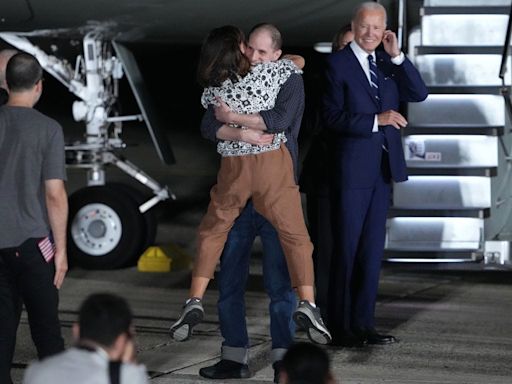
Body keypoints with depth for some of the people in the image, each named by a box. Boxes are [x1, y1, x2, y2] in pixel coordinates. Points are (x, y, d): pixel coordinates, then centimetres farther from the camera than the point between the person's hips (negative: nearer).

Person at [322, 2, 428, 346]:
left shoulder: (388, 63, 10)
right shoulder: (338, 63, -6)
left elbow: (419, 94, -1)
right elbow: (333, 117, -13)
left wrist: (397, 56, -9)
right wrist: (376, 120, -22)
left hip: (383, 168, 6)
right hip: (353, 169, -6)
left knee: (373, 248, 10)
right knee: (347, 248, -1)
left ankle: (364, 324, 17)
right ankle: (340, 327, 6)